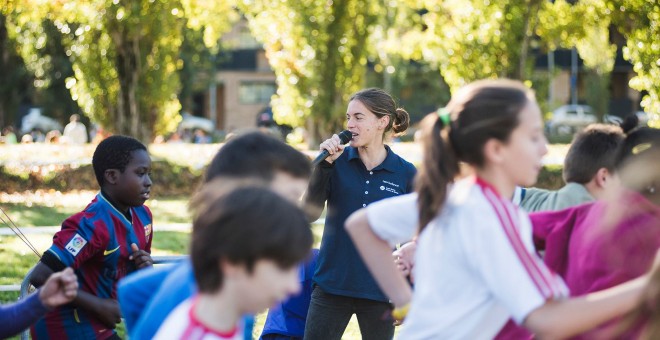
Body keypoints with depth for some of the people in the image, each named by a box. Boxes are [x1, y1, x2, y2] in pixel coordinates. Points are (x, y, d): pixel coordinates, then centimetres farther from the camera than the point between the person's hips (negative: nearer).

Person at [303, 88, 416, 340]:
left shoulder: (405, 173, -1)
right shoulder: (338, 162, 1)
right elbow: (310, 213, -8)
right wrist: (324, 163, -16)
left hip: (379, 291, -1)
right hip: (332, 285, 1)